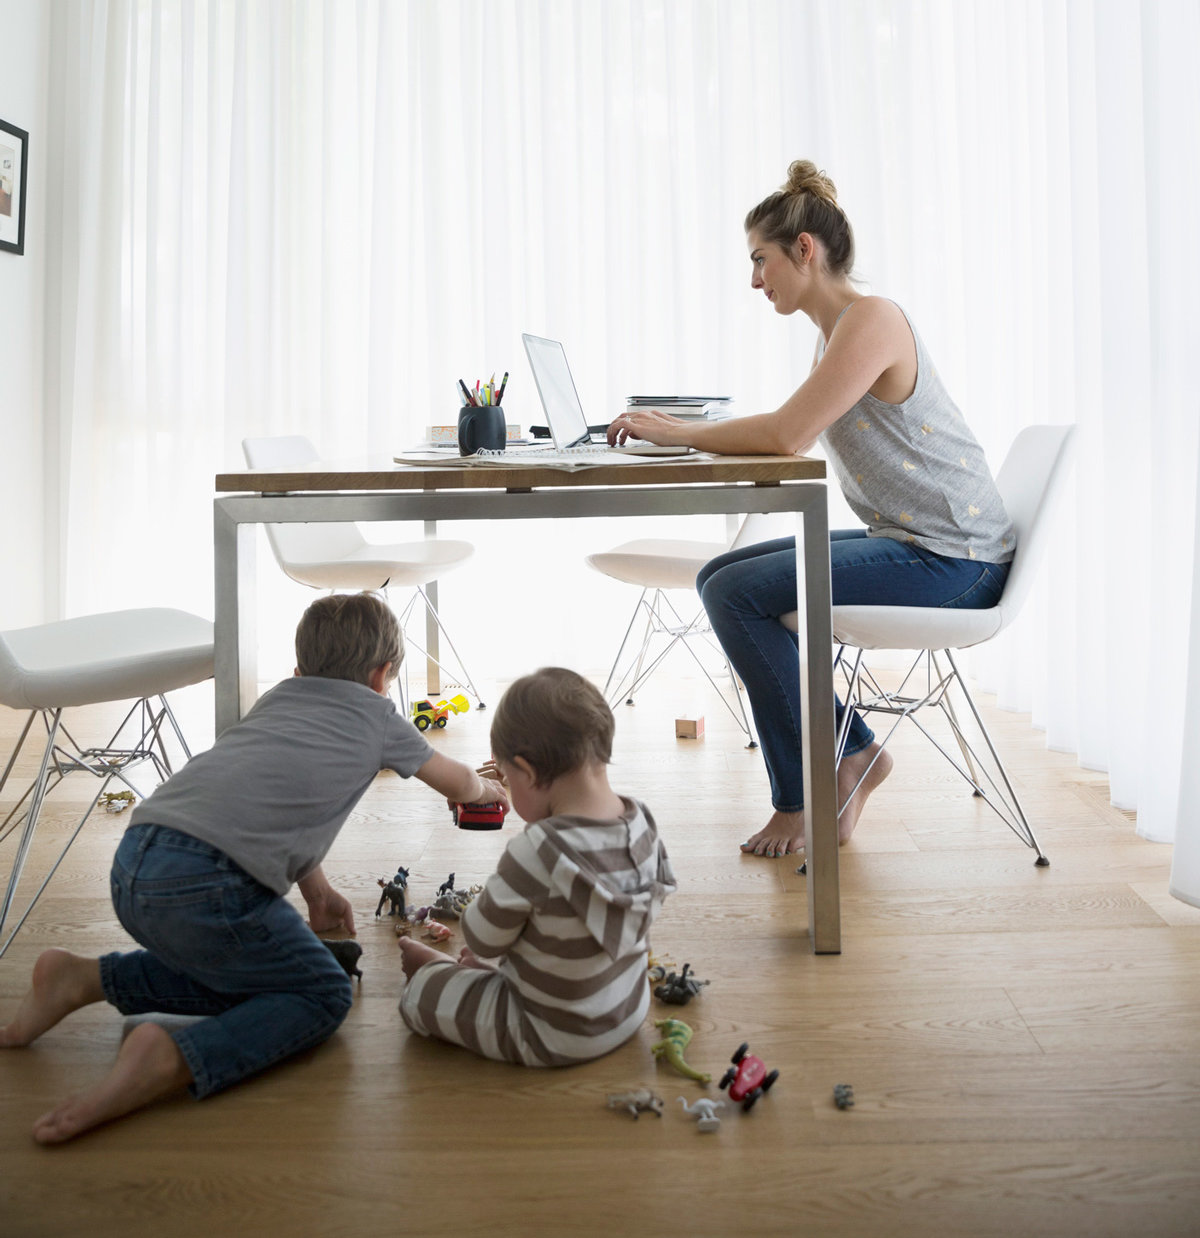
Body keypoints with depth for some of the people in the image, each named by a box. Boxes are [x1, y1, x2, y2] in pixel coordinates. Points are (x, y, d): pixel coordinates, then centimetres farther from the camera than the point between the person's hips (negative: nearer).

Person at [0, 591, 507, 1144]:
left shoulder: (278, 698, 30)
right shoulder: (378, 715, 18)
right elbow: (458, 782, 34)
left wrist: (316, 890, 36)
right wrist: (487, 786, 56)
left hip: (131, 869, 7)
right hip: (206, 884, -7)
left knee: (246, 971, 25)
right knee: (323, 995, 8)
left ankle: (84, 978, 14)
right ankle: (170, 1060, -15)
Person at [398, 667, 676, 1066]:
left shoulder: (537, 852, -34)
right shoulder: (641, 820, -11)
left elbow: (482, 938, -19)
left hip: (555, 1040, -7)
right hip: (629, 1012, 7)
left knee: (418, 993, 11)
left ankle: (435, 968, 37)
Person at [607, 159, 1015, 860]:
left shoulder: (872, 319, -17)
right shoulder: (839, 333, 14)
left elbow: (787, 438, -23)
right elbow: (788, 434, 14)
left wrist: (678, 432, -12)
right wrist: (680, 429, 4)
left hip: (952, 558, -10)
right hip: (905, 541, 10)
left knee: (737, 593, -17)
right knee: (721, 577, 9)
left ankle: (806, 800, -3)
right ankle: (852, 752, 12)